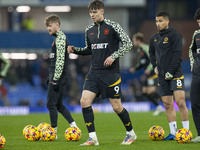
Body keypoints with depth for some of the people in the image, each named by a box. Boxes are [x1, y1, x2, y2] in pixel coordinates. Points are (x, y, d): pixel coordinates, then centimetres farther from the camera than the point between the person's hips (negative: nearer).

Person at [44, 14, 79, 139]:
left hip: (57, 77, -10)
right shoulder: (60, 37, 18)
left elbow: (60, 60, -20)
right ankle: (73, 126, 12)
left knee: (51, 104, -7)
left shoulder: (60, 38, -13)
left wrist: (56, 78, -22)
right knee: (59, 105, 13)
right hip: (55, 77, 10)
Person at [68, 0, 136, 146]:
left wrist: (113, 56, -18)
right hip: (94, 72, 5)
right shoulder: (89, 30, 10)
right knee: (84, 101, -11)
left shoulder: (112, 26, -7)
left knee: (116, 106, -1)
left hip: (111, 73, -5)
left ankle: (131, 133, 23)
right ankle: (93, 138, -6)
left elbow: (128, 43, -8)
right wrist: (75, 50, 6)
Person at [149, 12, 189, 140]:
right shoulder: (155, 38, 14)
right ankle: (173, 132, 8)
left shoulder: (174, 35, -5)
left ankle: (186, 131, -8)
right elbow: (151, 52, 31)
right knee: (168, 105, 5)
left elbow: (177, 54, -11)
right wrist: (155, 66, 15)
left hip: (175, 74, -6)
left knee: (180, 102, -13)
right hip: (162, 76, 6)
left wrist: (171, 72, -15)